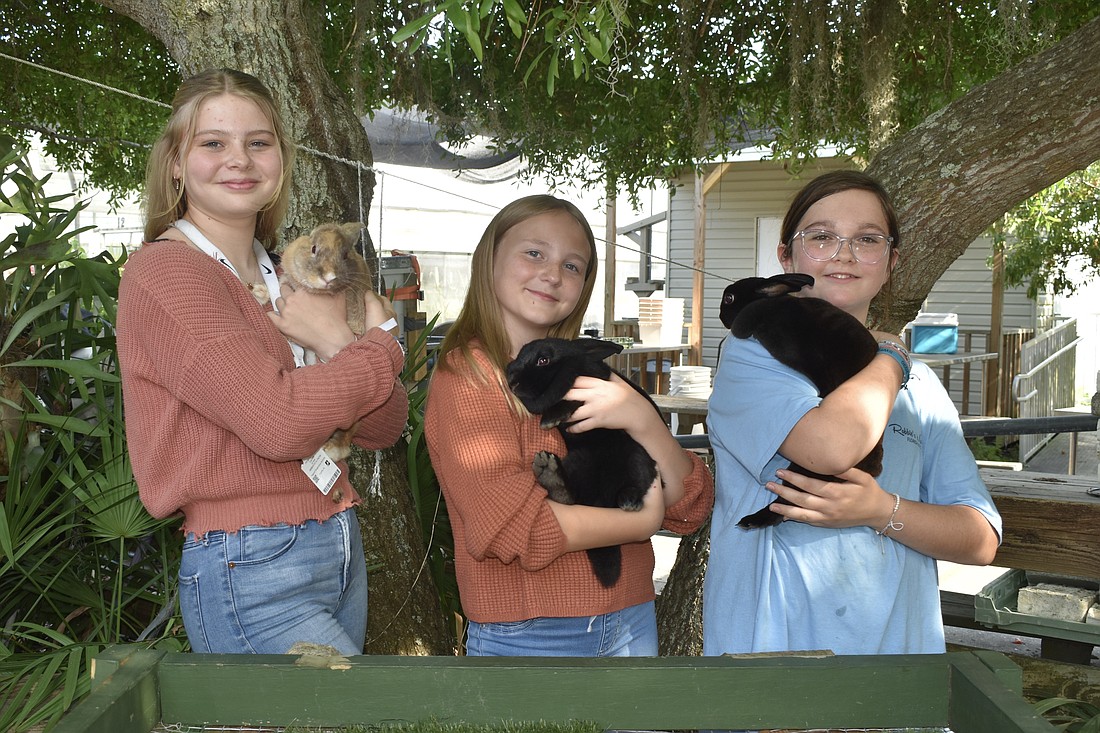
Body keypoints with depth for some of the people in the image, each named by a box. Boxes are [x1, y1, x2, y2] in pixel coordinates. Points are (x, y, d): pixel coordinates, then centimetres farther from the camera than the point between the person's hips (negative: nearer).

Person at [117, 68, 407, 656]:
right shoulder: (164, 272, -10)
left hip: (341, 547, 8)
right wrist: (380, 345, -8)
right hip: (249, 570, -7)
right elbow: (279, 422, -23)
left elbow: (384, 427, 8)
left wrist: (335, 342, -11)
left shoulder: (285, 278, 13)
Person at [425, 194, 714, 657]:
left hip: (632, 624, 6)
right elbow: (507, 523, -22)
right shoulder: (466, 371, -9)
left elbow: (690, 510, 1)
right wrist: (642, 522, -11)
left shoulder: (588, 375, 8)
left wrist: (643, 421, -16)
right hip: (526, 637, -5)